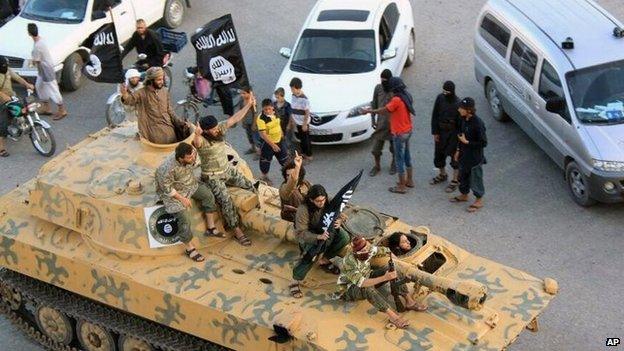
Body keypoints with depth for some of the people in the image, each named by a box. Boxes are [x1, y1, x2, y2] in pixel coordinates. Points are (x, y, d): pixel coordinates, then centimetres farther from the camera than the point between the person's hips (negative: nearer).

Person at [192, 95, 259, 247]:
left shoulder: (220, 130, -8)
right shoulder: (201, 140, -27)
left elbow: (235, 118, -6)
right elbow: (196, 142, -53)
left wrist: (249, 104, -12)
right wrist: (196, 134, -76)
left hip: (227, 170, 7)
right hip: (212, 177, -6)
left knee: (251, 186, 4)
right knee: (226, 201, -19)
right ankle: (237, 232, -11)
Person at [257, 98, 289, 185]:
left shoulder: (275, 113, -5)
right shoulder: (261, 119, -26)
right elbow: (263, 134, -27)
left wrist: (281, 133, 20)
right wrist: (272, 144, -29)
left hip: (279, 140, 6)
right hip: (267, 142, -6)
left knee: (284, 157, 17)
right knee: (266, 160, 10)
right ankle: (265, 177, 31)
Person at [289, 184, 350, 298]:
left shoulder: (329, 203, -17)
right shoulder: (303, 210, -29)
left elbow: (338, 216, -1)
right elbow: (301, 233, -28)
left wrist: (338, 222, -27)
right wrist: (318, 237, -44)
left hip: (325, 232, 5)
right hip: (308, 235, -5)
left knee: (344, 238, -19)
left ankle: (324, 261, 4)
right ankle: (295, 281, -23)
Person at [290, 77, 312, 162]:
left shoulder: (304, 99, -23)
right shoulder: (293, 96, -1)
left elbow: (307, 112, -19)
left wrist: (305, 124, -17)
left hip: (303, 123, -7)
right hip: (297, 122, 7)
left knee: (306, 139, 6)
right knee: (301, 138, 19)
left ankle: (309, 156, 18)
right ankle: (303, 153, 34)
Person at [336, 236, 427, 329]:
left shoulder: (369, 249, -16)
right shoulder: (349, 262, -35)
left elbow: (387, 251, 3)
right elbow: (362, 283, -44)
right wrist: (384, 278, -50)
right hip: (350, 289, -7)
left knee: (392, 269, -12)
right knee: (367, 288, -41)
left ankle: (410, 302, -11)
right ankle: (393, 316, -39)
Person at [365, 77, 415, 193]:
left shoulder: (396, 100, -24)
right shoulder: (407, 97, 2)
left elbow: (384, 110, -16)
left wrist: (370, 111, -3)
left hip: (400, 133, -9)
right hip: (407, 130, 9)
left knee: (399, 159, 1)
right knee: (407, 156, 20)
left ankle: (402, 186, 8)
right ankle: (409, 181, 32)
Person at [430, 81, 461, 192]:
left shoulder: (457, 103, -21)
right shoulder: (440, 98, -6)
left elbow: (460, 122, -15)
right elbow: (435, 116, 2)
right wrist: (435, 132, 1)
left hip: (453, 133, -6)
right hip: (441, 131, 6)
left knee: (455, 156, 4)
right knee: (439, 154, 18)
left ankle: (455, 180, 18)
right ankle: (442, 174, 41)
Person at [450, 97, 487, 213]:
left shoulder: (478, 124, -29)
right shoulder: (464, 119, -4)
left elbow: (483, 143, -24)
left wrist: (467, 142, -24)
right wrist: (459, 150, 14)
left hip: (475, 157, -8)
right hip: (464, 154, 8)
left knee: (475, 178, 9)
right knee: (463, 176, 24)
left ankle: (479, 201, 27)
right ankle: (464, 195, 46)